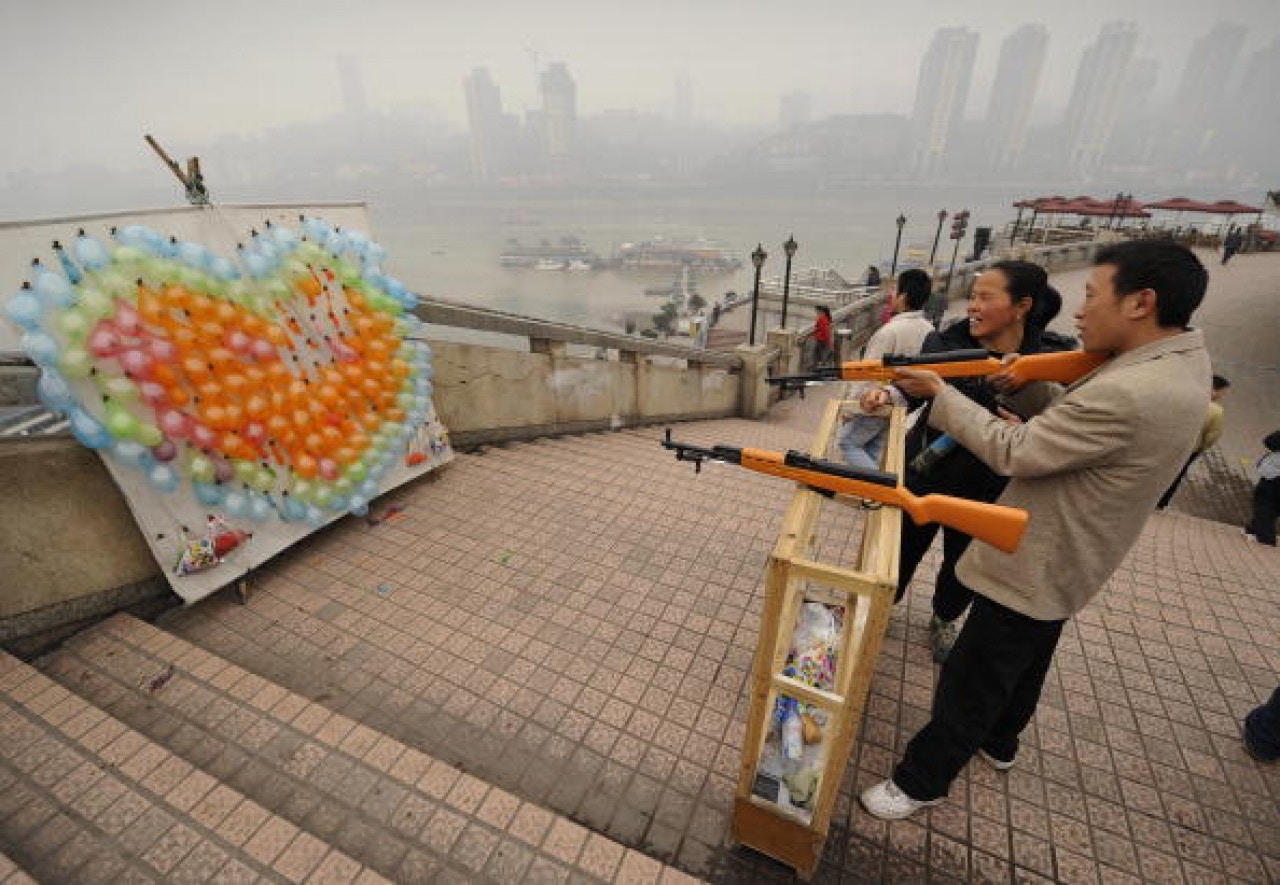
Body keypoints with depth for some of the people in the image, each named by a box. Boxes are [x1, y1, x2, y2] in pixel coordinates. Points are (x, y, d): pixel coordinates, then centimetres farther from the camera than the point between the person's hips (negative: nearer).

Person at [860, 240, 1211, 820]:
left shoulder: (1127, 394, -33)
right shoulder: (1181, 361, 0)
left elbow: (1012, 453, -26)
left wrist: (938, 392, -19)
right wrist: (1028, 384, -6)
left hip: (1033, 569, -10)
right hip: (1066, 561, 10)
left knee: (970, 681, 5)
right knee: (1026, 659, 28)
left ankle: (920, 782, 23)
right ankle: (997, 743, 51)